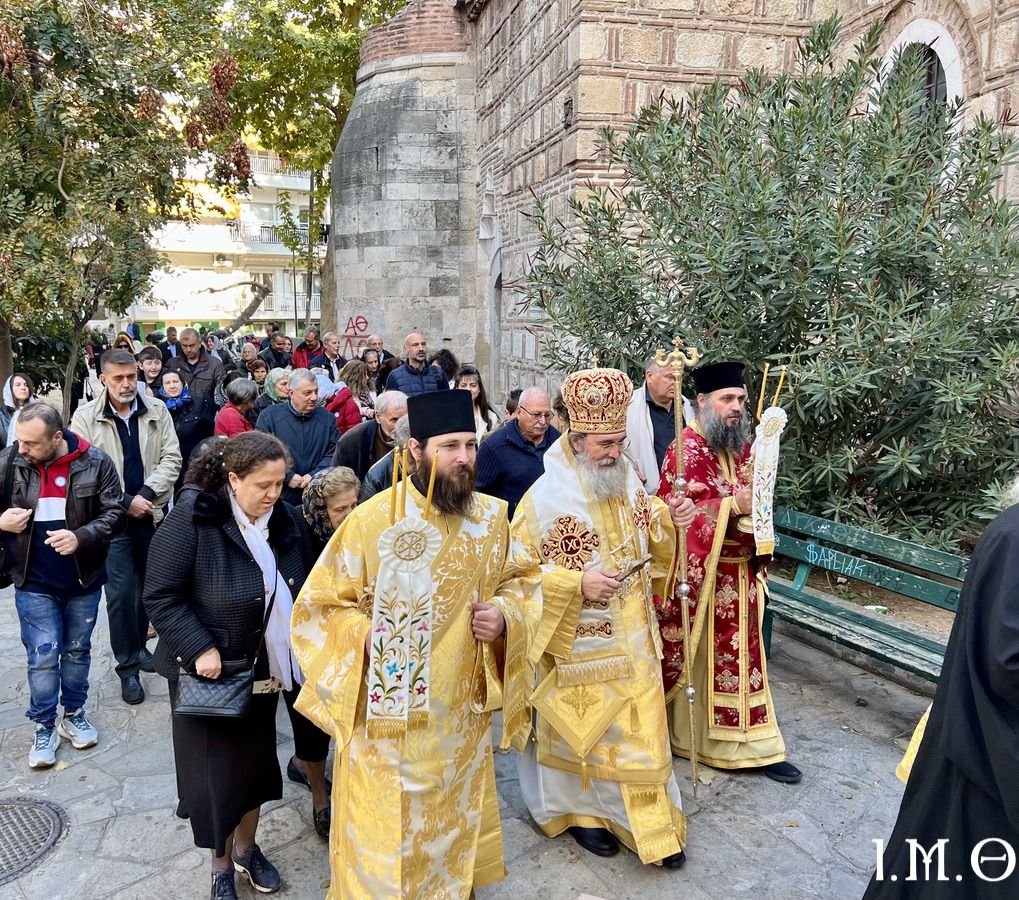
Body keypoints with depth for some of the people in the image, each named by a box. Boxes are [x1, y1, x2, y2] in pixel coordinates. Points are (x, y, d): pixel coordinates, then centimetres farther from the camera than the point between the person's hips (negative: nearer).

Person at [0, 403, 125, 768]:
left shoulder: (95, 463, -12)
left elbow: (113, 513, -7)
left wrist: (80, 537, -23)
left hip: (84, 578, 0)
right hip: (34, 581, 0)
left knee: (77, 650, 15)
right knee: (43, 656, 3)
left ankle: (74, 714, 33)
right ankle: (44, 726, 20)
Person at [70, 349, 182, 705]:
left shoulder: (157, 410, 1)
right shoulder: (86, 416, -6)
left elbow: (171, 459, -2)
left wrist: (146, 494, -15)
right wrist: (125, 502, -14)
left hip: (152, 513, 3)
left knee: (146, 584, 14)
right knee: (120, 591, -2)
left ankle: (138, 646, 32)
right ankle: (127, 666, 9)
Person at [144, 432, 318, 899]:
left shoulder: (283, 518, -3)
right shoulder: (193, 516, -20)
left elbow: (298, 590, 8)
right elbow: (160, 595, -18)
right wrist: (199, 649, -24)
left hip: (263, 669, 5)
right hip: (210, 670, -5)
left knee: (255, 763, 18)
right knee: (216, 772, 9)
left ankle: (246, 848, 42)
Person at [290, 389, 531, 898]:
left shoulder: (493, 516, -3)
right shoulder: (373, 520, -16)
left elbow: (517, 584, 11)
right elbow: (318, 606, -8)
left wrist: (505, 613, -11)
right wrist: (369, 638, -24)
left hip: (463, 716, 4)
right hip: (388, 718, -4)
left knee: (457, 824, 23)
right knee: (385, 835, 11)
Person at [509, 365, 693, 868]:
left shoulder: (626, 479, -1)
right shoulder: (545, 497, -19)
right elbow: (519, 572, -15)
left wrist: (668, 520, -7)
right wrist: (577, 584, -25)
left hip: (632, 637, 5)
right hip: (580, 643, -5)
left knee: (641, 727, 15)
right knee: (585, 729, 13)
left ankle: (652, 822, 32)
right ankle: (581, 810, 37)